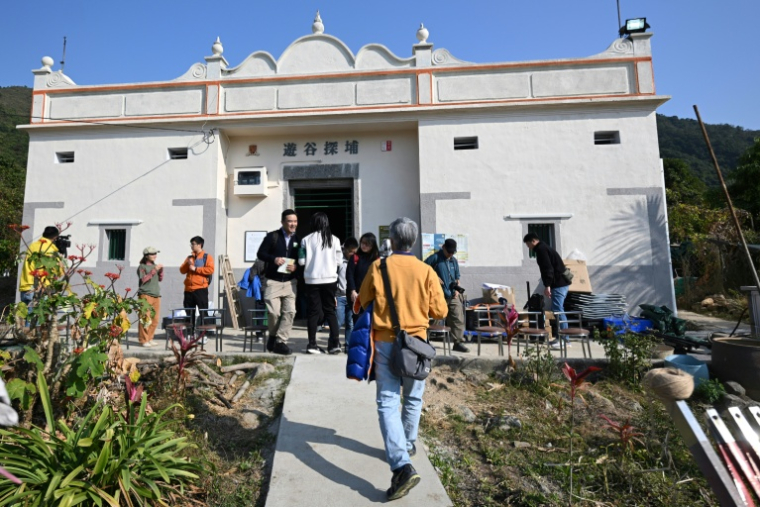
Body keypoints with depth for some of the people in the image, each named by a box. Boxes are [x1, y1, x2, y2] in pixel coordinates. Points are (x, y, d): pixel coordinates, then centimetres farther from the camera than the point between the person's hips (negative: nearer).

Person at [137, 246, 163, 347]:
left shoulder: (154, 265, 18)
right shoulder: (142, 266, 0)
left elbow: (160, 279, 19)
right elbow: (143, 280, -12)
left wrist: (161, 270, 3)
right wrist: (154, 270, -15)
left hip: (156, 295, 6)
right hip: (146, 295, -6)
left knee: (155, 319, 5)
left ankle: (149, 338, 14)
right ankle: (143, 340, -2)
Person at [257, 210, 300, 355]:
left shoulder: (298, 239, 7)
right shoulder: (272, 236, 0)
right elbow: (260, 253, 0)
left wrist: (296, 266, -11)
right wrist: (273, 259, -17)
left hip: (290, 282, 3)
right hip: (273, 282, -2)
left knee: (290, 312, -5)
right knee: (274, 312, -4)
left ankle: (280, 341, 6)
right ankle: (273, 336, 24)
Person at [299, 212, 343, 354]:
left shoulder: (307, 240, -5)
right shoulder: (334, 239, -3)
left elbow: (301, 261, -4)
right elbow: (339, 260, 0)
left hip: (312, 280, 0)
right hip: (330, 279, 1)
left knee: (314, 311, 8)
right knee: (330, 310, 10)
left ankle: (312, 344, 10)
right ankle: (335, 343, 5)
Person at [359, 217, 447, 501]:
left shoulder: (378, 267, -6)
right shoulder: (426, 271, -6)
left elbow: (362, 304, 3)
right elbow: (440, 311, -2)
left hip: (385, 342, -1)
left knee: (388, 403, 2)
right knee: (413, 399, 21)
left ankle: (402, 465, -9)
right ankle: (408, 446, 38)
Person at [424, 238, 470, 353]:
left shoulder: (454, 261, 14)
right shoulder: (435, 258, -5)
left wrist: (457, 290, 6)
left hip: (453, 296, 5)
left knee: (458, 319, 2)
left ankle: (458, 342, 11)